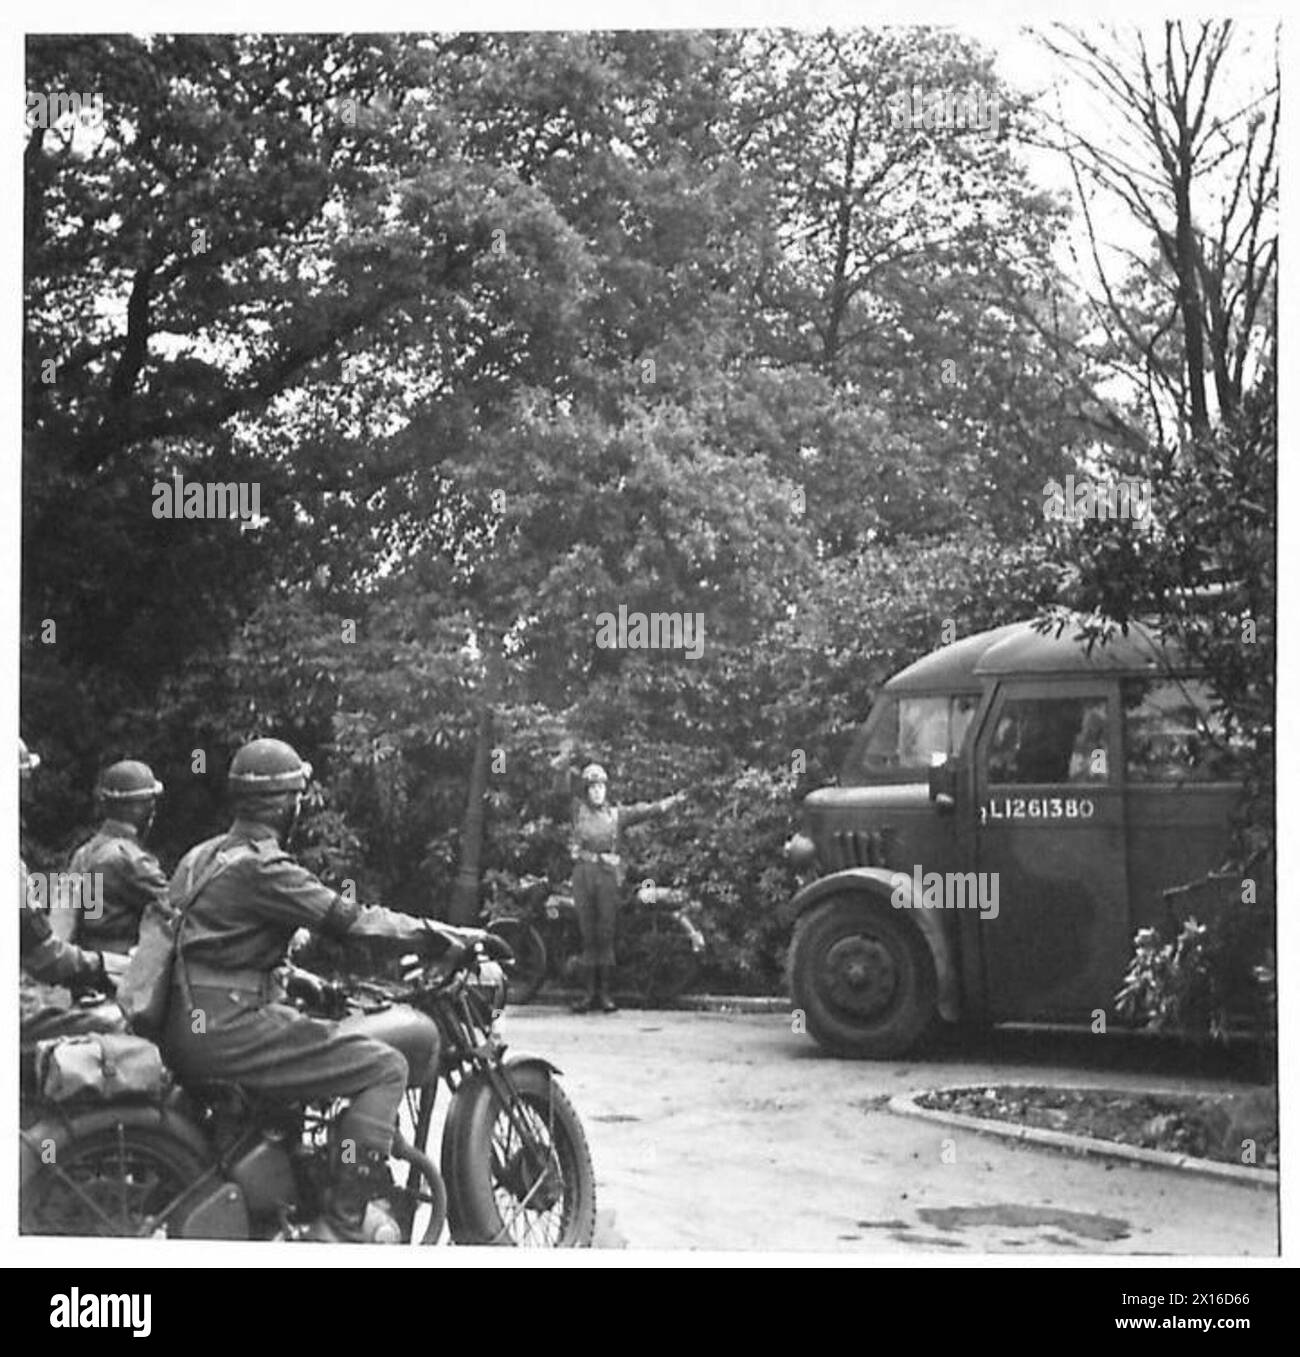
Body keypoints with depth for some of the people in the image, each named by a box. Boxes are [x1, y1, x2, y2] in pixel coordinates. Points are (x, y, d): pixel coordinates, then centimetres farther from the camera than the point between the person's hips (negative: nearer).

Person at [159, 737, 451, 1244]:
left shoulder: (204, 855, 16)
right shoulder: (261, 866, -13)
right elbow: (347, 920, -14)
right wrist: (433, 933, -5)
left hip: (185, 1026, 10)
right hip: (225, 1027, -10)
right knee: (385, 1068, -10)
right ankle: (345, 1219, -12)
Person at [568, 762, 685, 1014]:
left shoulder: (616, 814, 9)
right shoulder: (579, 811, 9)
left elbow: (647, 811, 1)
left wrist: (673, 800, -10)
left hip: (609, 875, 0)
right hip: (583, 875, 0)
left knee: (606, 935, -3)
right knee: (588, 935, 1)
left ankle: (605, 993, -1)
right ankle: (590, 992, 4)